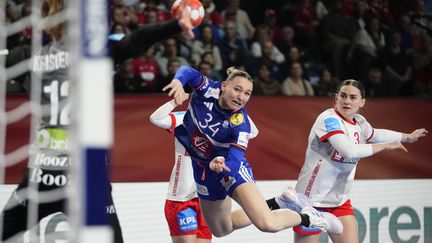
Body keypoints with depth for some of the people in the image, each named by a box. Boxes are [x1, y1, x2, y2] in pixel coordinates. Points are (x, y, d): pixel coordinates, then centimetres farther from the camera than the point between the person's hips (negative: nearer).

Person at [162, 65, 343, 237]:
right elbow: (188, 71, -32)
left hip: (230, 166, -5)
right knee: (221, 230, 22)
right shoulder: (208, 90, -21)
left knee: (267, 224, -25)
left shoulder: (240, 123, -28)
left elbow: (234, 162, -32)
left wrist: (219, 165, -55)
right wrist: (178, 81, -53)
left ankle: (306, 218, 5)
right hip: (203, 170, 5)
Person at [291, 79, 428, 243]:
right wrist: (385, 146, -18)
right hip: (312, 199, -7)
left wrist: (408, 137, 41)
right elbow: (349, 150, -30)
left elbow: (375, 134, 30)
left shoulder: (360, 122, 6)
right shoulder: (328, 119, -17)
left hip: (340, 201, 7)